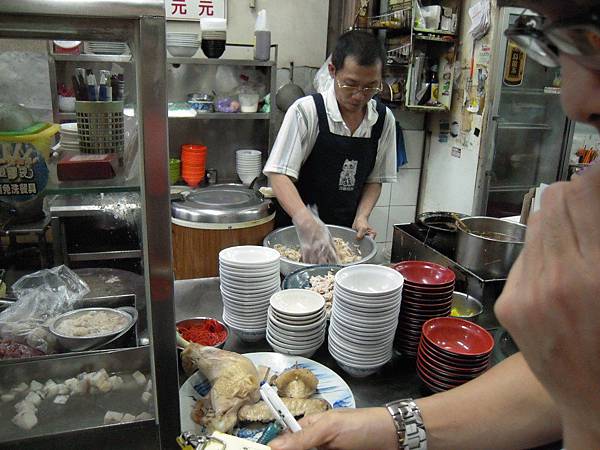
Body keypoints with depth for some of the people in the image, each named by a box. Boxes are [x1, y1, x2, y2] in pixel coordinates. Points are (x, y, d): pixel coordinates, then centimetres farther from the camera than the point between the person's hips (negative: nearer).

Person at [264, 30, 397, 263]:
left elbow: (374, 180, 6)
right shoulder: (307, 111, -16)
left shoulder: (384, 119, -3)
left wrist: (361, 217, -11)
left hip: (345, 232, 4)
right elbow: (279, 174, -22)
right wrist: (308, 224, -36)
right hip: (295, 231, -3)